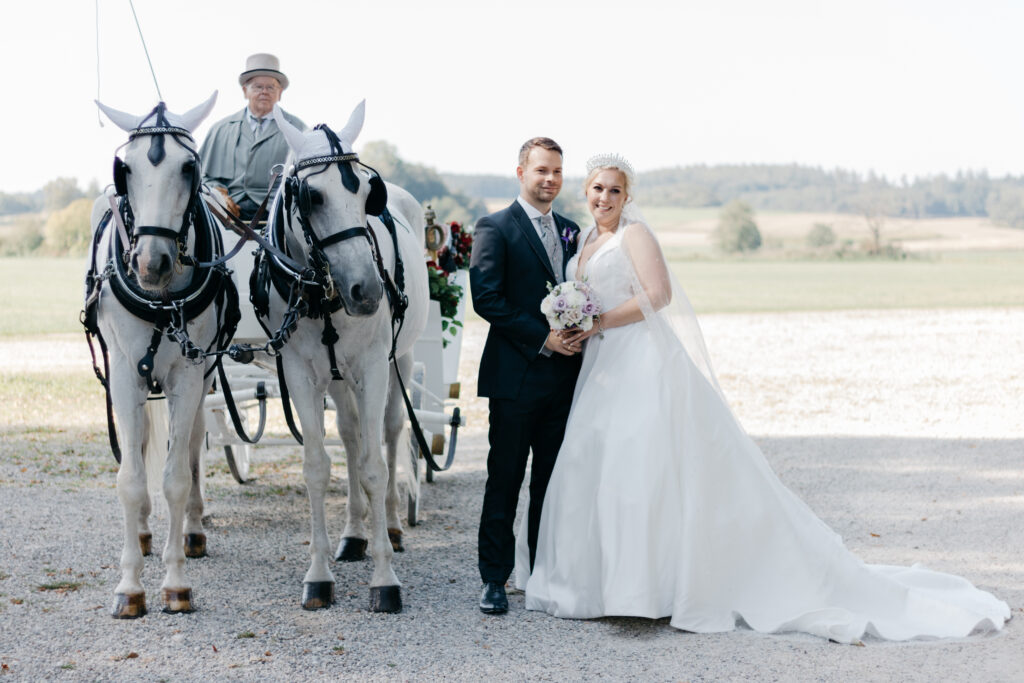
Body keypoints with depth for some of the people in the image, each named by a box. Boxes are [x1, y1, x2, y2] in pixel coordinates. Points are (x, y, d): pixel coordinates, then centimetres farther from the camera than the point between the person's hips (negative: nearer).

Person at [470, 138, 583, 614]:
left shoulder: (571, 231, 15)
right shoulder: (494, 228, -4)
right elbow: (486, 298, -13)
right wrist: (542, 337, -17)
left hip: (563, 377, 6)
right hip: (515, 376, -5)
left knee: (553, 482, 10)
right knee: (504, 482, -1)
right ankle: (494, 580, 6)